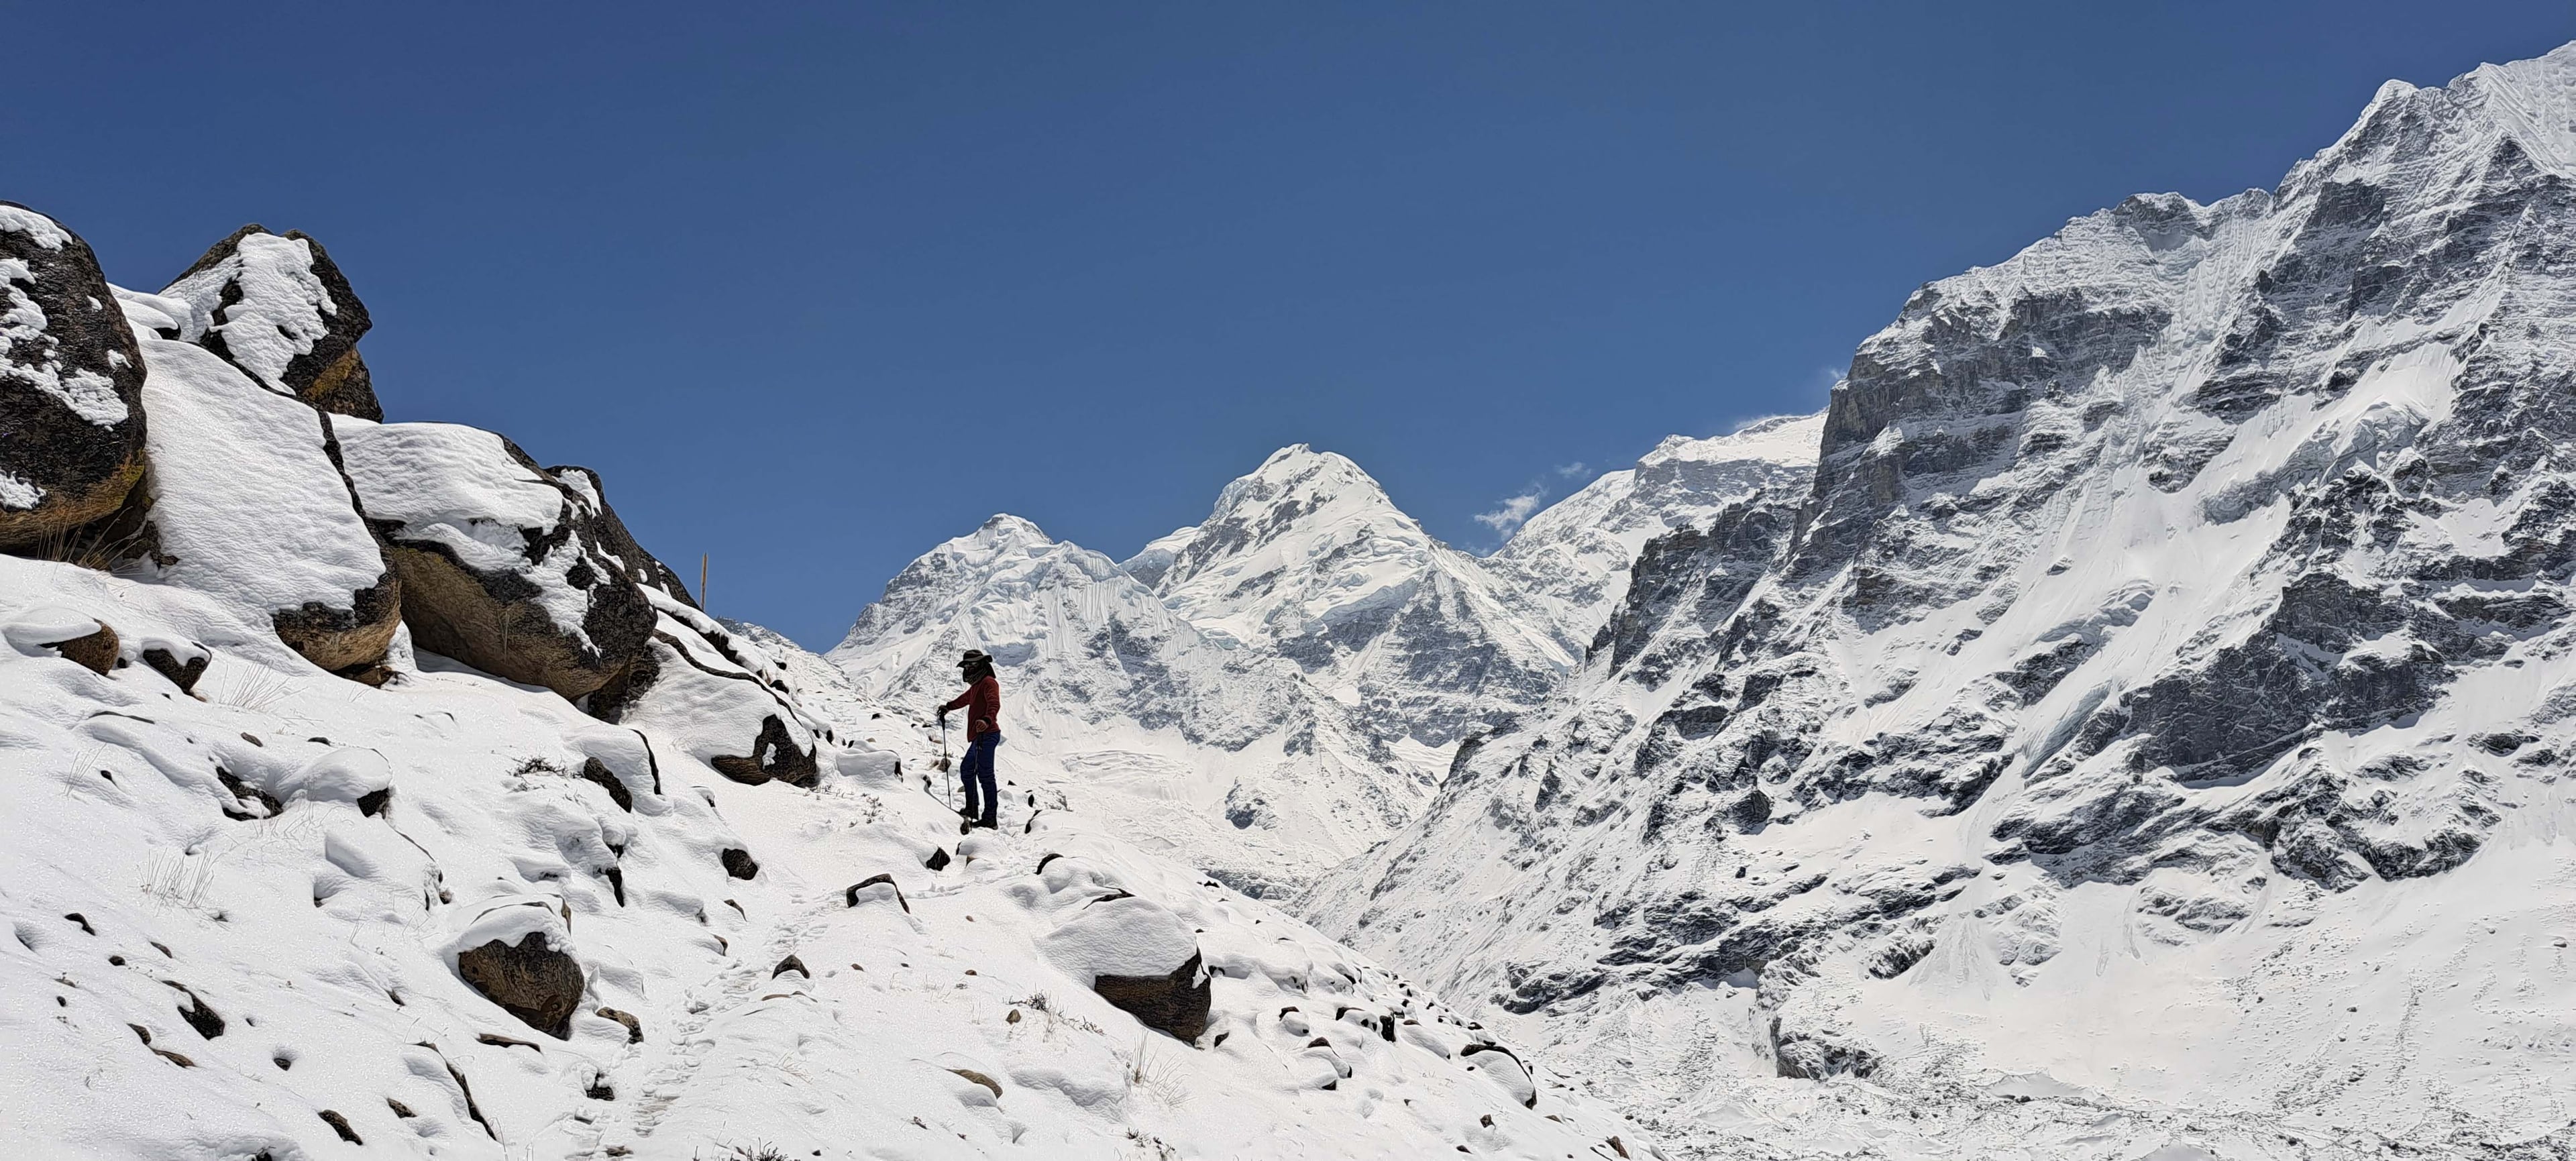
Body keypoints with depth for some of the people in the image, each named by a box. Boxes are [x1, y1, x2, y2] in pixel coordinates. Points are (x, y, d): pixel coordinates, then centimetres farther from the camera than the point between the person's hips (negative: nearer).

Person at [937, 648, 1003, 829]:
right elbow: (965, 699, 45)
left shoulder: (988, 683, -10)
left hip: (987, 735, -11)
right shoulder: (976, 686, 23)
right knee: (966, 769, 24)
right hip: (979, 738, 11)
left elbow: (994, 704, -29)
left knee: (984, 774, -16)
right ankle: (972, 809, 35)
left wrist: (987, 720, -47)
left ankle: (989, 818, -20)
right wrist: (948, 707, 57)